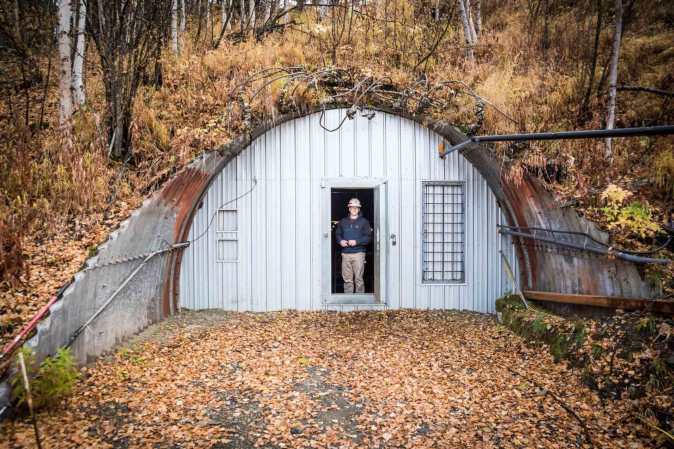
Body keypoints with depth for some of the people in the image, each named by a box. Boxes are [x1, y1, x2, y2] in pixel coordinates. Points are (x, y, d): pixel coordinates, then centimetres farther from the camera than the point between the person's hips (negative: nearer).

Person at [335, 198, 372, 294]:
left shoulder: (364, 221, 6)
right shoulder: (343, 222, 16)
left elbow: (368, 237, -1)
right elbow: (337, 234, 19)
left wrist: (357, 242, -13)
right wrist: (340, 241, -2)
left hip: (358, 253, -3)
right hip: (345, 254, 3)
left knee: (358, 279, -4)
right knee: (347, 279, 4)